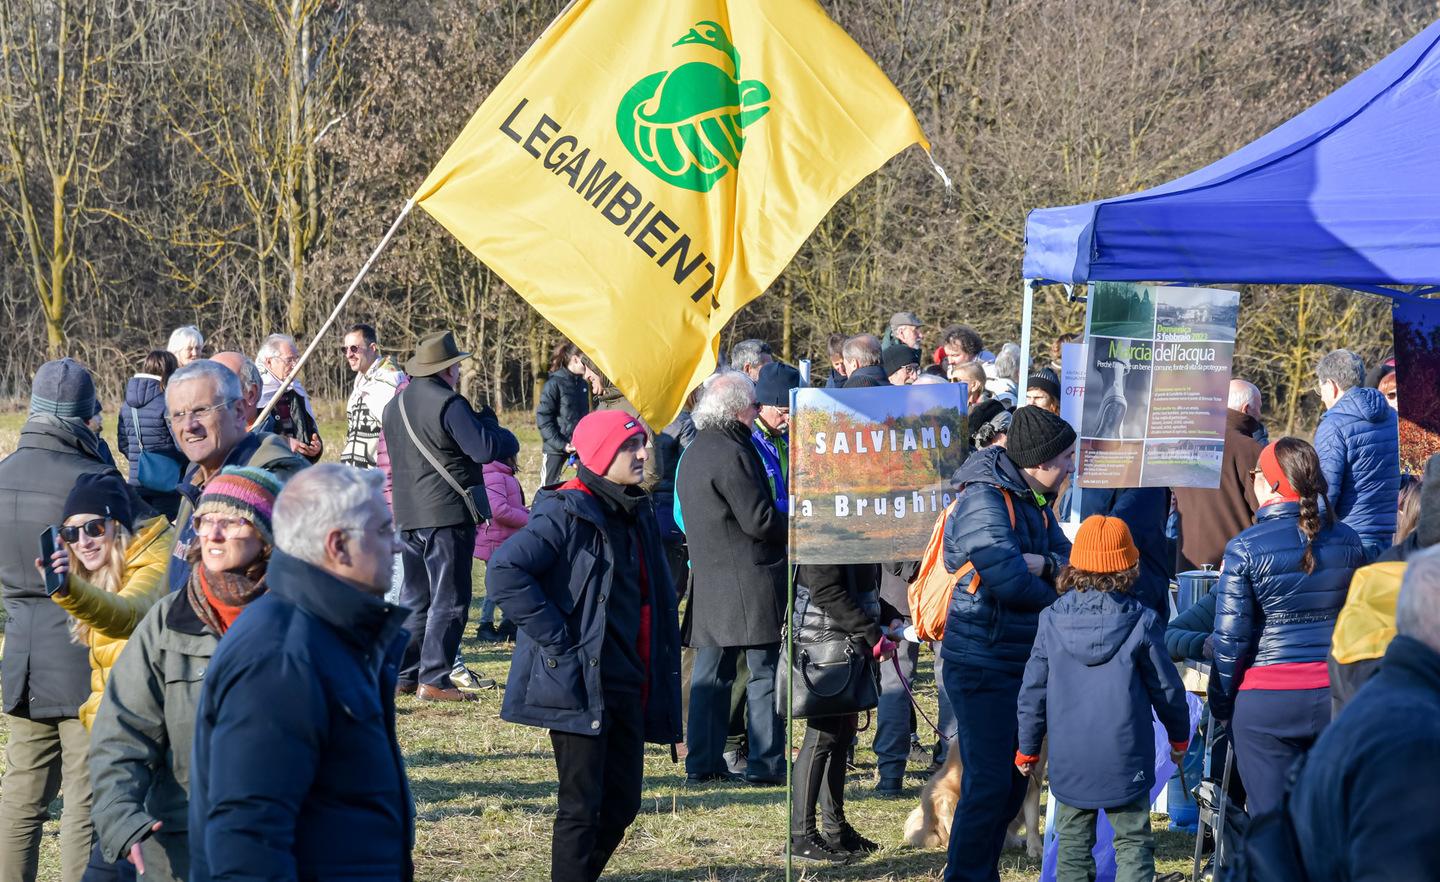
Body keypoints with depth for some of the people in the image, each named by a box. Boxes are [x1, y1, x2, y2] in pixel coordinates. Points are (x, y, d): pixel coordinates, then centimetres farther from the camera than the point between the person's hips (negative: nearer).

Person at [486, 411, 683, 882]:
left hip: (628, 684, 8)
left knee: (622, 801, 10)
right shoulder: (566, 513, -13)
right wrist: (555, 636, -20)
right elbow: (504, 571, -24)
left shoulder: (638, 514, 13)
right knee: (581, 806, -5)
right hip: (579, 683, -8)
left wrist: (654, 674, 17)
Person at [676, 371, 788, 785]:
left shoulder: (693, 452, 13)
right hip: (749, 578, -9)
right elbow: (760, 521, -19)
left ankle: (703, 762, 11)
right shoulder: (731, 454, -16)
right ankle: (765, 762, -1)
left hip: (708, 578, 9)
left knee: (711, 672, 11)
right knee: (765, 672, -2)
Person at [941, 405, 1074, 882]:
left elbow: (1073, 562, 7)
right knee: (989, 782, -9)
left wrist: (1044, 564, -15)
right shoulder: (984, 500, -18)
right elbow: (1009, 580, -26)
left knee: (1012, 780, 15)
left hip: (1020, 662, 10)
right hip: (982, 662, -9)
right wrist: (1053, 594, -7)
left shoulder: (1032, 501, 13)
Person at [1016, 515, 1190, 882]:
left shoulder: (1051, 621, -2)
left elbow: (1033, 690, 2)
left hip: (1069, 760, 2)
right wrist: (1179, 735, 18)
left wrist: (1028, 749, 14)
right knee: (1133, 840, 5)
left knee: (1073, 842, 11)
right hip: (1124, 756, -2)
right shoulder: (1141, 622, -8)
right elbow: (1166, 686, 1)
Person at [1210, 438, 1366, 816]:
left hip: (1266, 702, -4)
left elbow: (1231, 637, -9)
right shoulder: (1347, 541, 3)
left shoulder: (1245, 548, -10)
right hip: (1336, 697, 4)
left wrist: (1220, 702, 2)